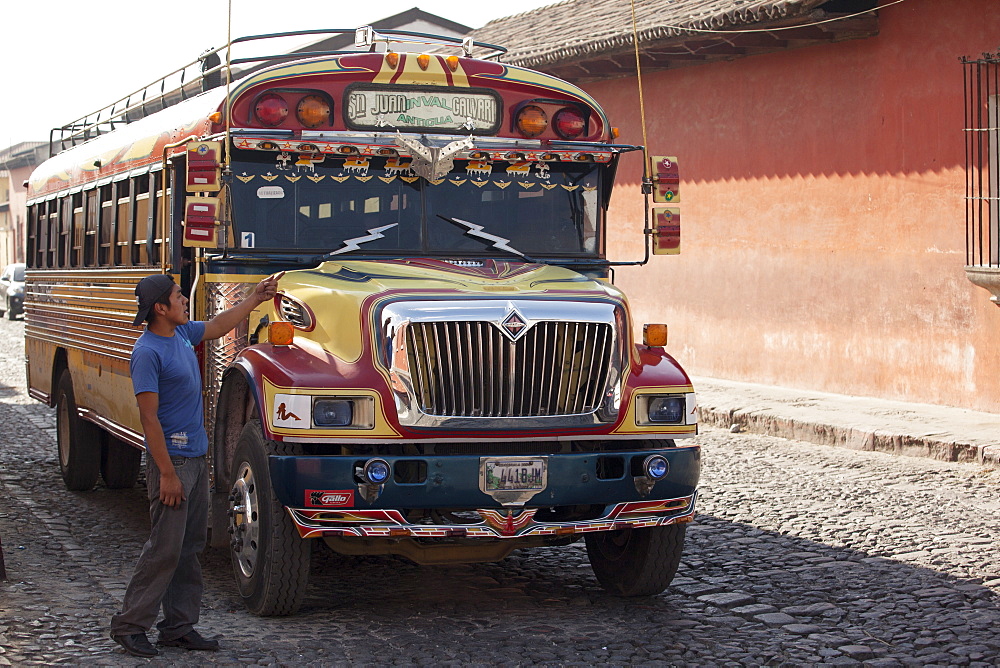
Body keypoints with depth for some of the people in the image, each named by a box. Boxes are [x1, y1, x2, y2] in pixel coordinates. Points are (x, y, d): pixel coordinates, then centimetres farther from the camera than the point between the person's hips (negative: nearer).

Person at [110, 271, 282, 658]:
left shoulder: (182, 333, 8)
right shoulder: (148, 352, -18)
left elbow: (218, 326, 31)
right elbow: (149, 417, -20)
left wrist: (256, 298, 31)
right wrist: (167, 473, -21)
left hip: (196, 457, 9)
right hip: (172, 460, -9)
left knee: (190, 546, 11)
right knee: (164, 548, -6)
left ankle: (179, 627, 18)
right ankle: (129, 626, 5)